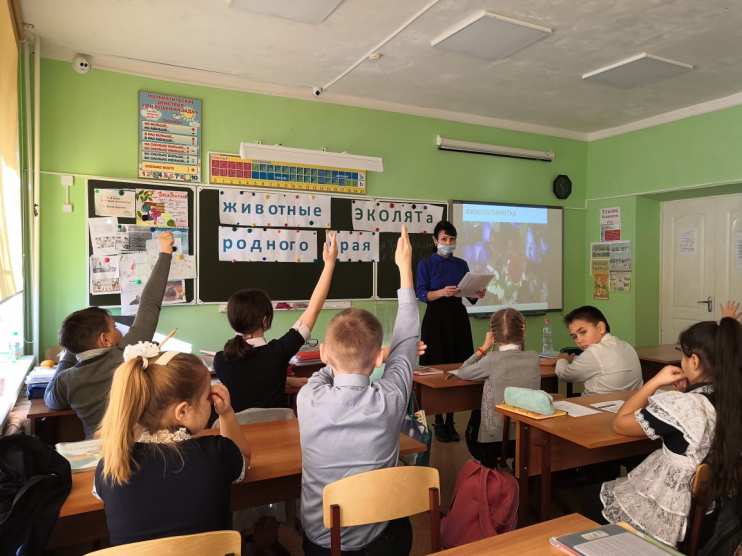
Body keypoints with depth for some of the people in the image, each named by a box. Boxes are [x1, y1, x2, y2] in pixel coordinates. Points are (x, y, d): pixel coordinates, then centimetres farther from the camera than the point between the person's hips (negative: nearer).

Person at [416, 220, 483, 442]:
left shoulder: (461, 264, 12)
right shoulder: (425, 264, 1)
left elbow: (469, 295, 11)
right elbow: (421, 294, -8)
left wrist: (477, 294, -11)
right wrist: (442, 292, -25)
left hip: (458, 318, 4)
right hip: (436, 318, -3)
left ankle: (450, 422, 15)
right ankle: (438, 423, 10)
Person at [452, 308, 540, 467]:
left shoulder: (493, 359, -17)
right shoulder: (533, 358, -5)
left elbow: (462, 373, -3)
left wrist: (483, 348, 1)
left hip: (495, 438, -4)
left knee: (475, 415, 30)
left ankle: (489, 465, 31)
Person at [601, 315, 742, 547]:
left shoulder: (682, 406, -30)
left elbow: (620, 423, -14)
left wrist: (655, 382, -10)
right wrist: (688, 392, -1)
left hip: (674, 518, -7)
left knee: (605, 492, 19)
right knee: (622, 483, 25)